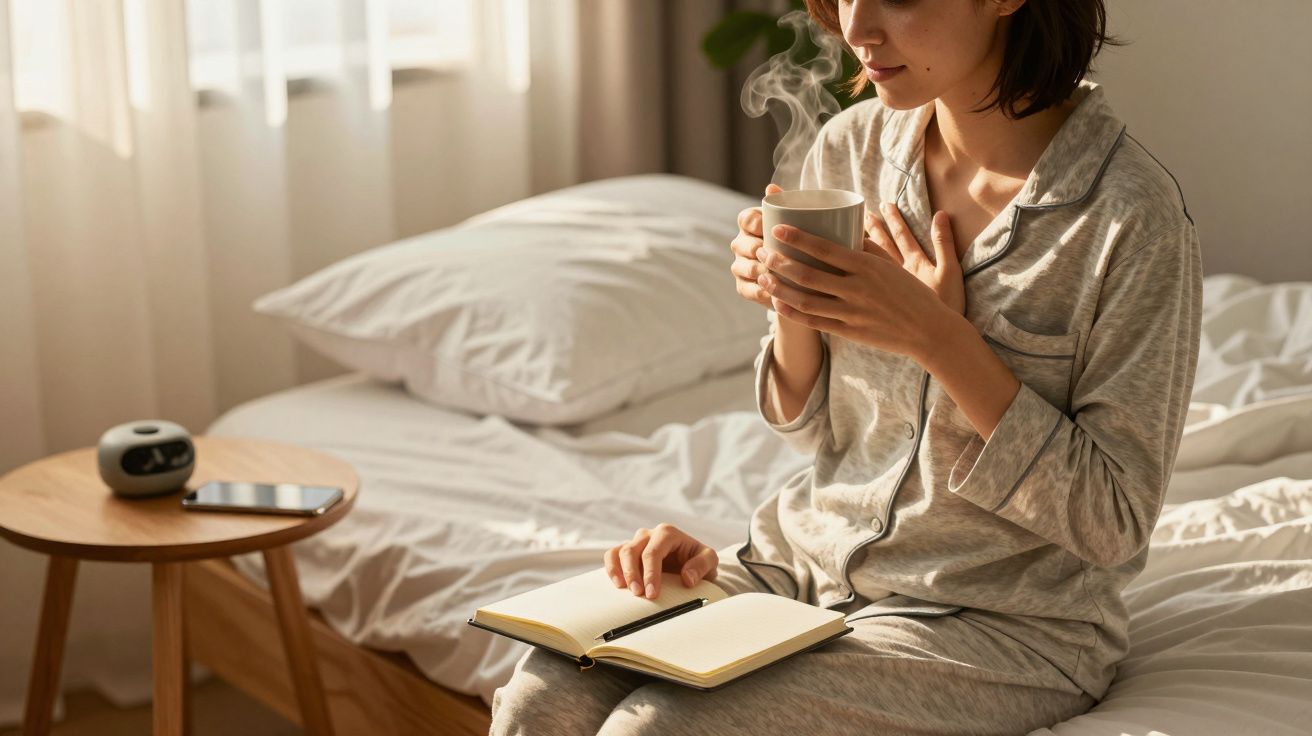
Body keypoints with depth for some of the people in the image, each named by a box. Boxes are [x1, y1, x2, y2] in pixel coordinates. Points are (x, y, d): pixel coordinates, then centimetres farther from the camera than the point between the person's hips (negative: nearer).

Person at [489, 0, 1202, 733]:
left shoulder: (1131, 212, -18)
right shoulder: (850, 148, 0)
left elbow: (1116, 520, -16)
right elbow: (811, 425, 10)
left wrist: (940, 339, -24)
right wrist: (790, 309, -13)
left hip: (1003, 620, -5)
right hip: (813, 556, 5)